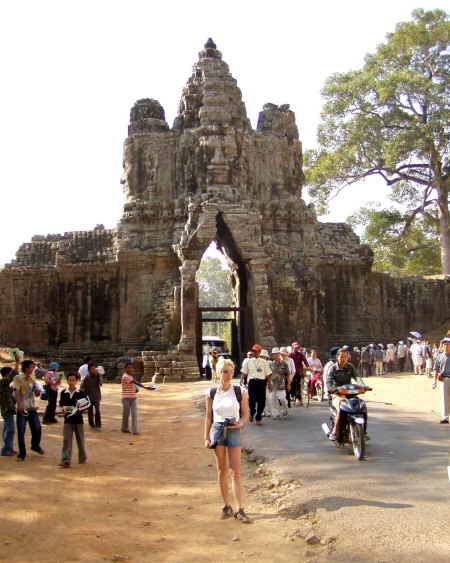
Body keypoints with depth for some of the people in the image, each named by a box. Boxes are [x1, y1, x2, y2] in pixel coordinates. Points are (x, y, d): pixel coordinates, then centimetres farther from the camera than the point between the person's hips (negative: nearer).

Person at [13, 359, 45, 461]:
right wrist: (19, 405, -23)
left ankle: (35, 446, 33)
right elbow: (16, 392, -13)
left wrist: (37, 391, -5)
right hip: (22, 409, -6)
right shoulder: (18, 378, -5)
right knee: (21, 431, -3)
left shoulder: (32, 379, 13)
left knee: (37, 428, 8)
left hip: (32, 408, 6)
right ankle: (22, 454, 6)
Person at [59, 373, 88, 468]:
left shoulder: (81, 393, -4)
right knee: (66, 440, -6)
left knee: (80, 440, 11)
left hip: (78, 419, -1)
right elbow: (61, 403, 13)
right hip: (67, 420, 1)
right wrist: (64, 407, -8)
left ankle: (82, 458, 27)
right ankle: (66, 460, -8)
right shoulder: (63, 393, 2)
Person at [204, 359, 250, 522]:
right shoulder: (211, 393, 1)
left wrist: (240, 423, -16)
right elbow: (208, 417, 7)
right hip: (217, 430, 2)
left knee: (235, 472, -2)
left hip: (234, 431, -2)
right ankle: (227, 506, 19)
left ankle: (239, 509, 3)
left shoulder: (239, 392, -3)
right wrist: (206, 437, 3)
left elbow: (245, 414, 4)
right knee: (221, 470, 8)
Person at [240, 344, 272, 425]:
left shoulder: (264, 362, 11)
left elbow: (268, 374, 10)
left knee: (261, 401, -1)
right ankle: (252, 413, 23)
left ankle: (258, 418, 12)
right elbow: (244, 372, 9)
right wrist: (242, 379, -8)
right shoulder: (249, 362, 11)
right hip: (252, 381, 0)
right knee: (251, 400, -7)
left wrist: (269, 383, 4)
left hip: (261, 382, 1)